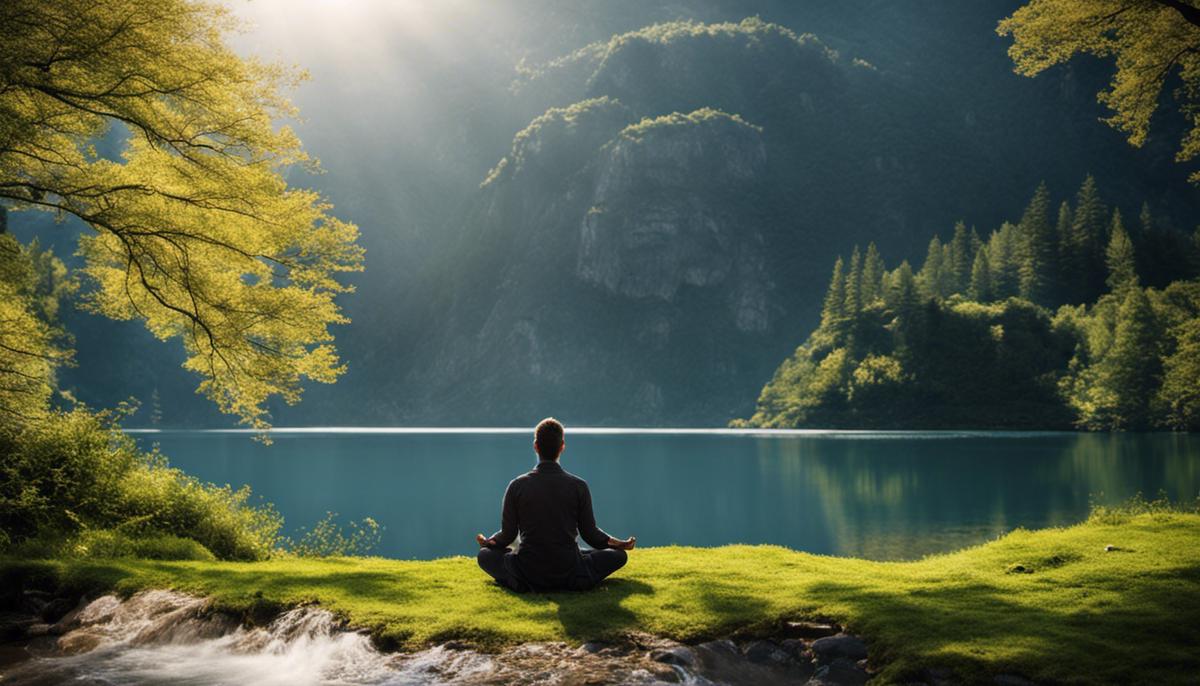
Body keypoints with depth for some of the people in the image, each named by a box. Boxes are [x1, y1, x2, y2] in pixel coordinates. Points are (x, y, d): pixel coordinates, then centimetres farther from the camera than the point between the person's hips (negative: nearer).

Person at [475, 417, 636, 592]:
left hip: (527, 576, 0)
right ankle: (576, 580, -2)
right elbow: (590, 534, 1)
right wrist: (620, 544, 20)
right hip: (570, 575, 0)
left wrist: (487, 542, 23)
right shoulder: (579, 486, -7)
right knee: (618, 555, 19)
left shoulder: (517, 486, -6)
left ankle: (518, 582, -1)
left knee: (484, 554, 25)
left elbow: (508, 535, 0)